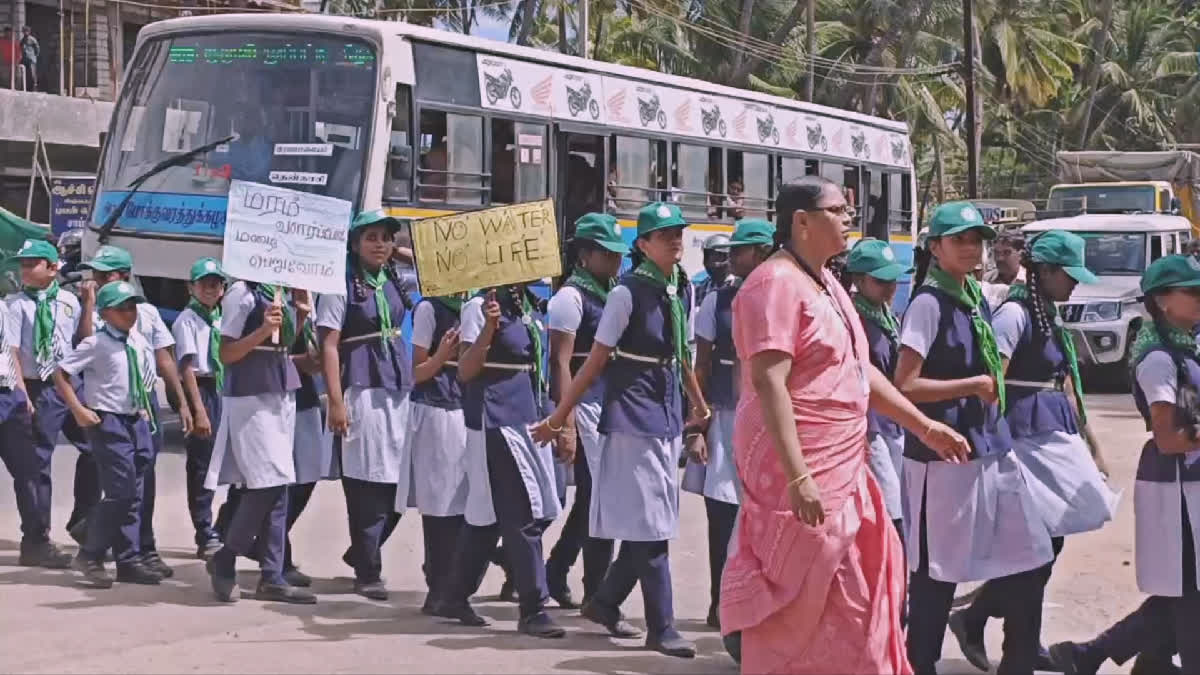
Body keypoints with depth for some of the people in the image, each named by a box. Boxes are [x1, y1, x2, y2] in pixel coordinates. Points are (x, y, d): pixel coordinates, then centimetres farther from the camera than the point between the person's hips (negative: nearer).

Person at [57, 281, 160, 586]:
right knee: (120, 492, -12)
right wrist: (79, 410, -15)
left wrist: (145, 408, 14)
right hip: (108, 422, -7)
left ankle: (129, 560, 15)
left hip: (137, 421, 7)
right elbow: (61, 374, -11)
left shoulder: (139, 342, 8)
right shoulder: (96, 344, -12)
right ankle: (90, 555, 0)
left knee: (134, 493, 9)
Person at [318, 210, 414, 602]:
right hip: (361, 391, -6)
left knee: (397, 482, 6)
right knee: (368, 485, -4)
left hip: (399, 390, 6)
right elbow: (329, 345, -8)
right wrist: (336, 402, -15)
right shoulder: (342, 285, -2)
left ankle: (362, 553, 26)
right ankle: (368, 572, 4)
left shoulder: (396, 282, 13)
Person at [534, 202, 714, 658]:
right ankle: (661, 628, -1)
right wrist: (559, 417, -10)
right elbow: (595, 361, -10)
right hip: (633, 418, -7)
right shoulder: (628, 293, -12)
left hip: (668, 418, 7)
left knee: (653, 524, 11)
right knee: (649, 527, -6)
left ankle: (605, 602, 27)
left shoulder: (682, 290, 7)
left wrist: (699, 404, 29)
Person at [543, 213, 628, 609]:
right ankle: (595, 592, 3)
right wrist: (566, 424, -18)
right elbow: (561, 363, -13)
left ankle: (556, 571, 27)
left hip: (613, 408, 8)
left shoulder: (613, 294, 14)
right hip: (586, 408, -8)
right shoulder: (571, 296, -8)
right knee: (600, 498, -5)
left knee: (592, 498, 14)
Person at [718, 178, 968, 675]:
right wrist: (797, 476, -30)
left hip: (839, 471, 10)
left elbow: (859, 372, 22)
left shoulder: (826, 284, 15)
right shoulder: (777, 284, -16)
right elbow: (768, 383, -24)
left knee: (853, 599, 13)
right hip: (798, 472, -10)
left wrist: (926, 428, 19)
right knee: (802, 614, -4)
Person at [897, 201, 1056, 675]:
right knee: (936, 575, 1)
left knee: (1026, 565, 8)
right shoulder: (929, 303, -12)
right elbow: (904, 386, -18)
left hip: (990, 450, 8)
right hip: (943, 457, -8)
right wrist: (975, 385, -12)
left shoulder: (977, 300, 13)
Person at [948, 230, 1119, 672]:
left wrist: (1088, 444, 21)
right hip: (1026, 435, -9)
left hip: (1055, 437, 9)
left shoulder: (1050, 317, 15)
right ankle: (973, 619, 0)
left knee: (1047, 541, 8)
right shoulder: (1014, 313, -12)